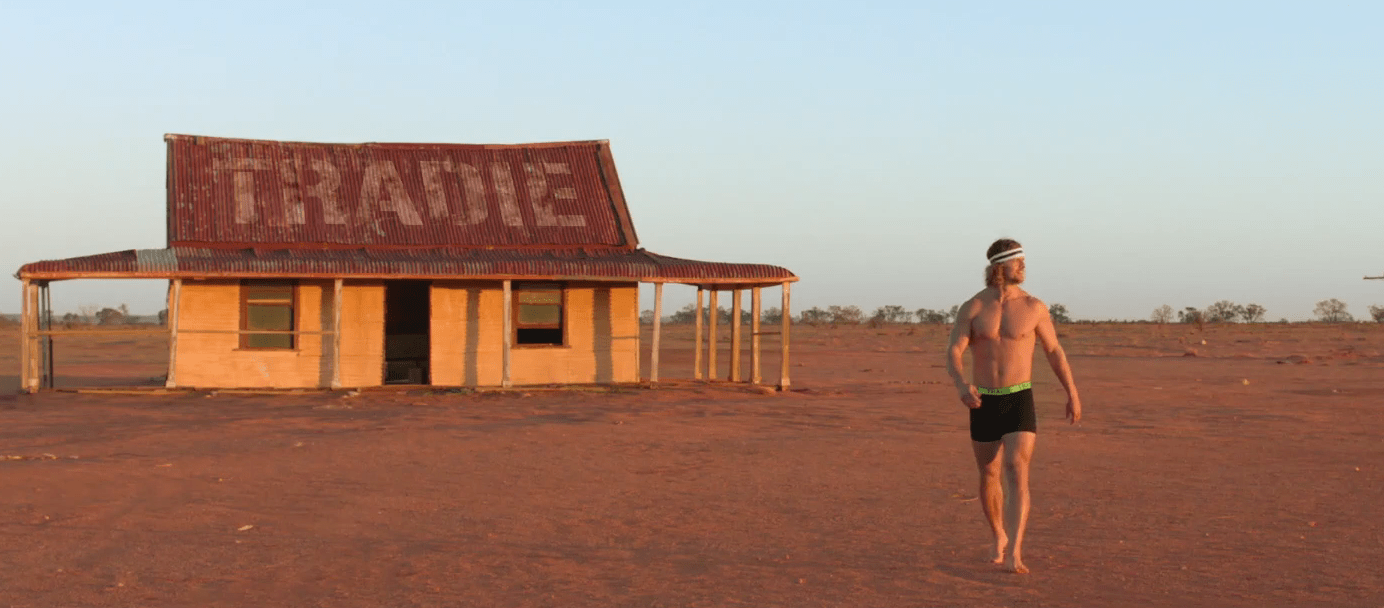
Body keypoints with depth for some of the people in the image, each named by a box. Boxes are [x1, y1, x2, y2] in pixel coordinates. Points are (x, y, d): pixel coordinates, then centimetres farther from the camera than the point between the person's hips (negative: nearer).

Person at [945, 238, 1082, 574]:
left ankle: (1014, 555, -22)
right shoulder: (971, 308, -4)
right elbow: (953, 355, -12)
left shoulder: (1034, 306, -2)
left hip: (1020, 402, -1)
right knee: (989, 476, 14)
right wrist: (962, 385, -34)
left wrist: (1072, 393, 12)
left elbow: (1054, 350, 10)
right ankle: (999, 538, 38)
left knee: (1017, 475, -17)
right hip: (984, 403, 2)